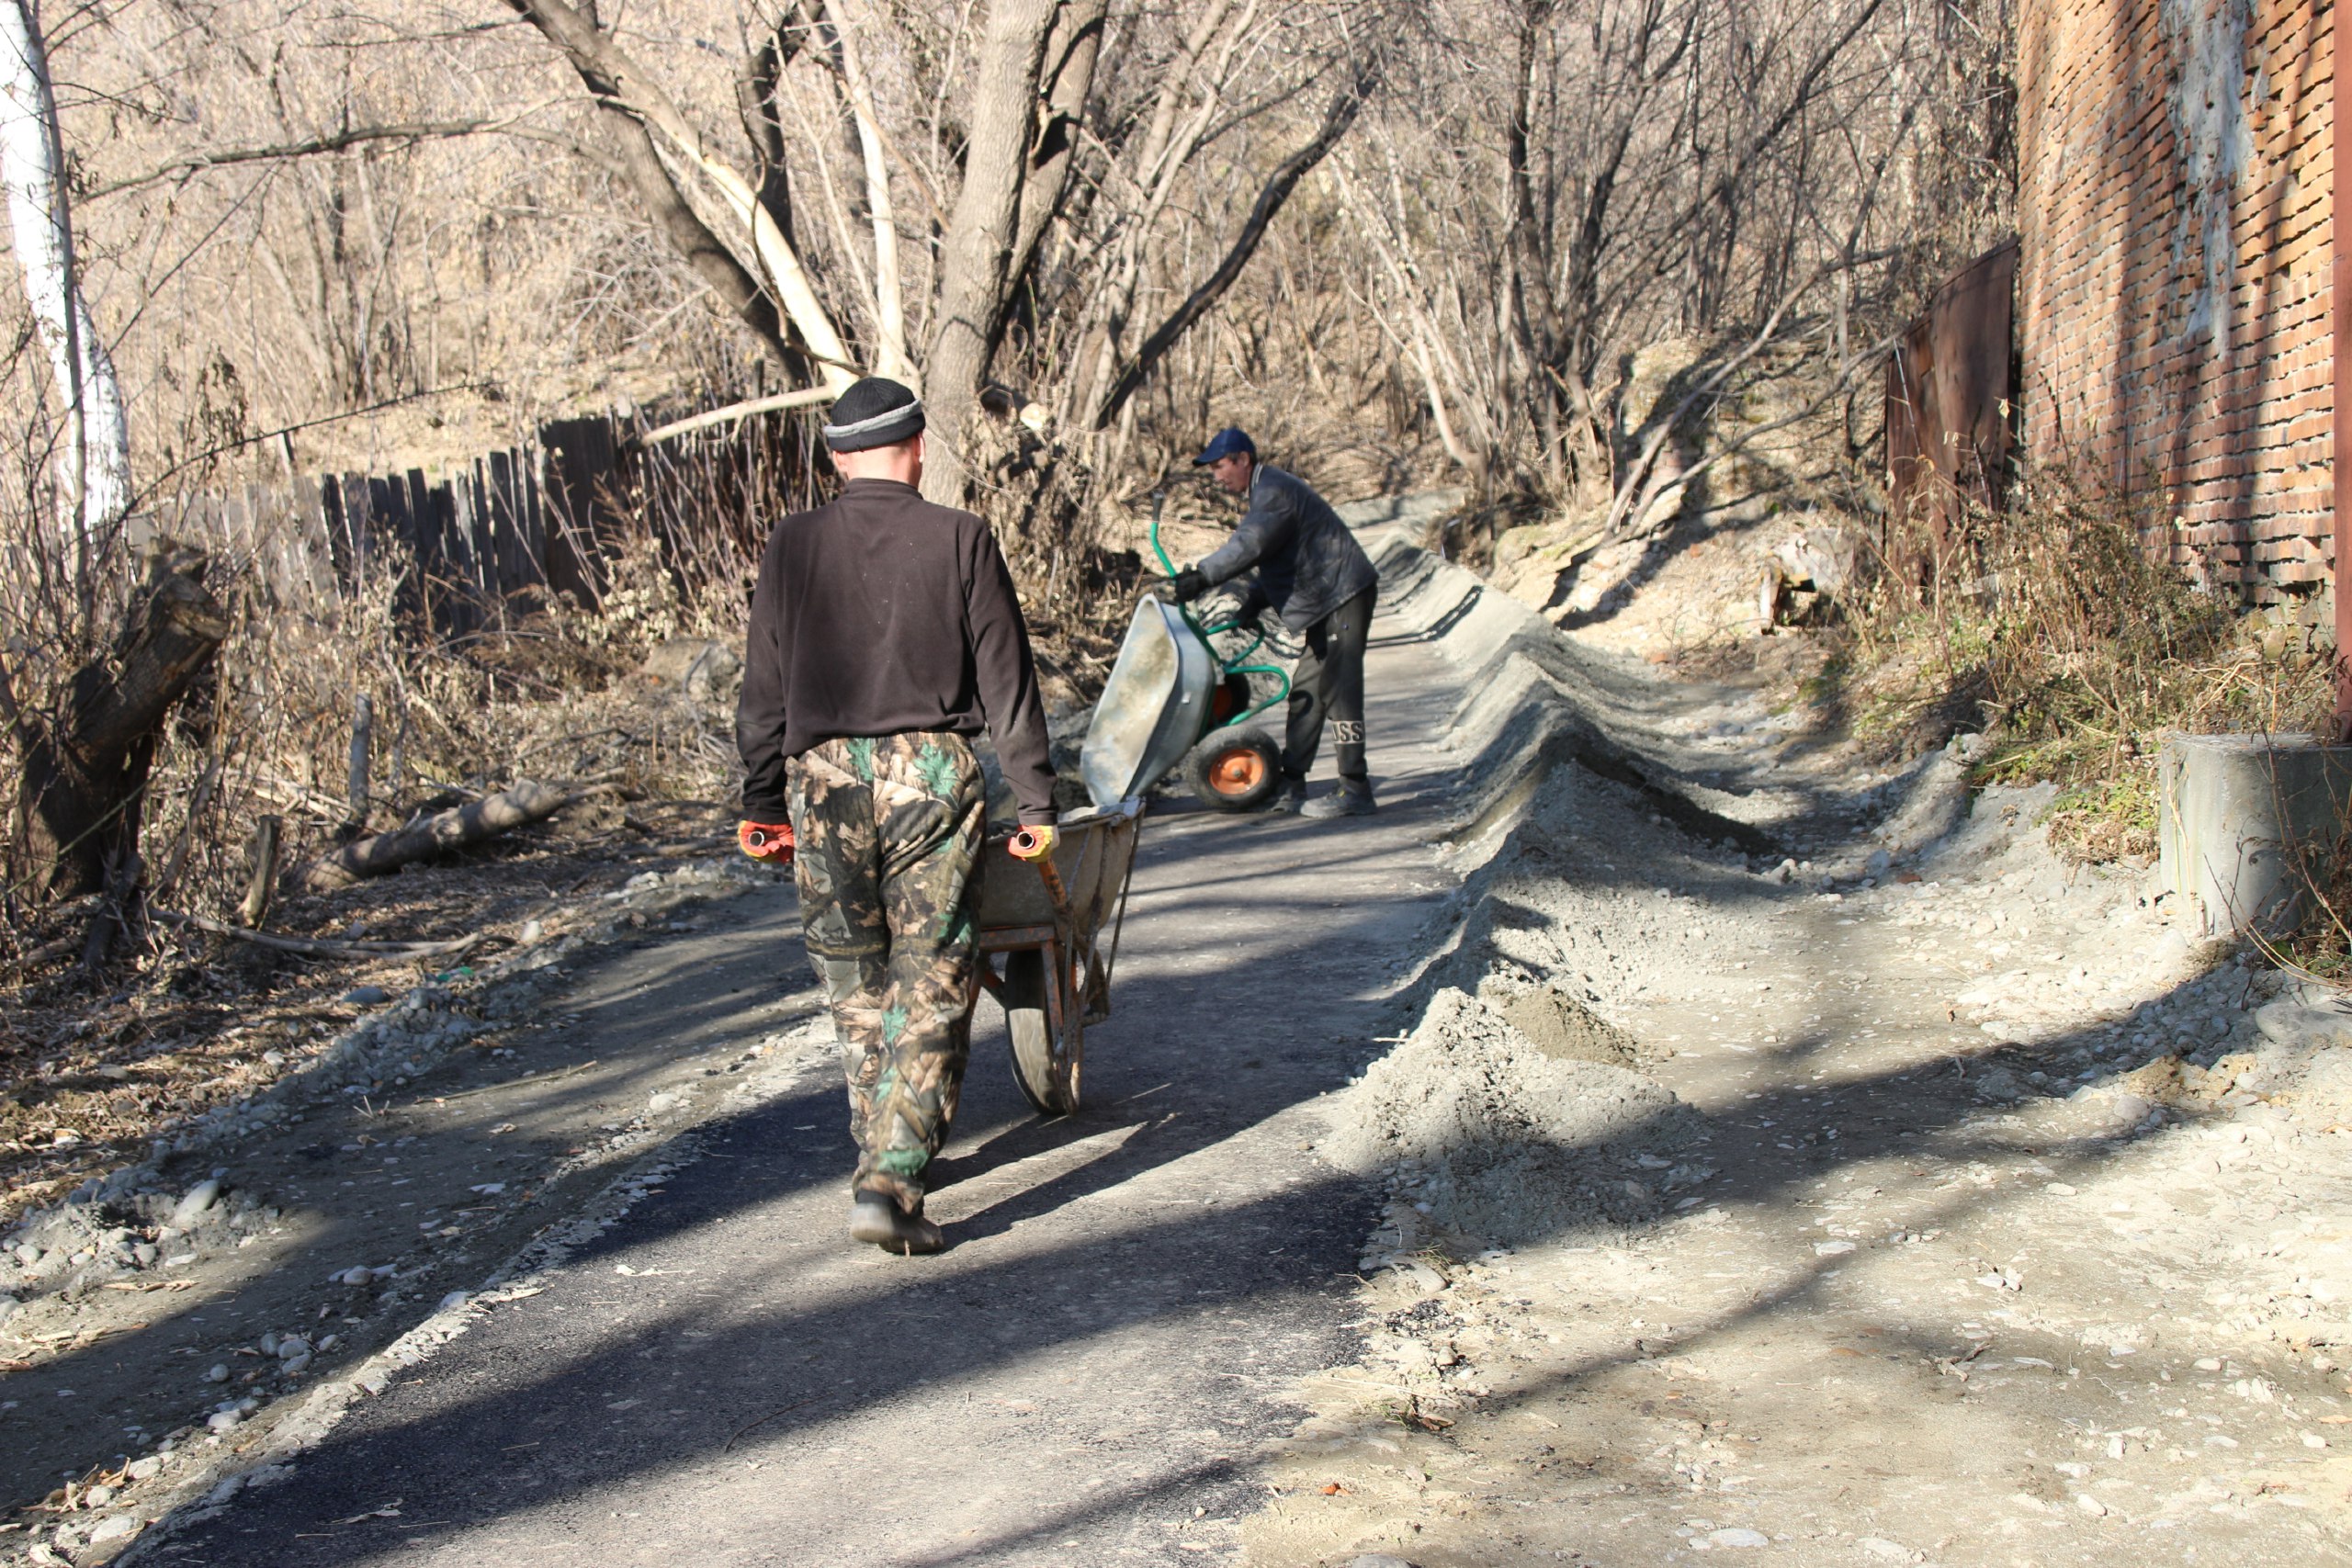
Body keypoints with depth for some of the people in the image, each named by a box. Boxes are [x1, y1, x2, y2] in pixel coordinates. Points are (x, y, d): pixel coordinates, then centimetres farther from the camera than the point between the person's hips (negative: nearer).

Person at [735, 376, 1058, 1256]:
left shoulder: (792, 547, 4)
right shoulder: (959, 540, 0)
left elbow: (763, 690, 7)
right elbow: (1007, 681, 0)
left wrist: (763, 804, 15)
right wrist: (1037, 799, 5)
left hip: (824, 777, 2)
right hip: (934, 771, -2)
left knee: (854, 981, 17)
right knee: (931, 986, 2)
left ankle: (886, 1151, 30)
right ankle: (891, 1179, -8)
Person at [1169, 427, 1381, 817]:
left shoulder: (1274, 492, -16)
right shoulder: (1265, 492, 17)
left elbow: (1249, 545, -30)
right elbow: (1274, 558, 23)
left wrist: (1200, 577, -33)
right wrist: (1252, 602, 17)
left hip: (1345, 596, -11)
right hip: (1327, 601, 11)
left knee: (1338, 689, -12)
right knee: (1306, 693, 10)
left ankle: (1354, 789, -10)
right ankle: (1291, 786, 13)